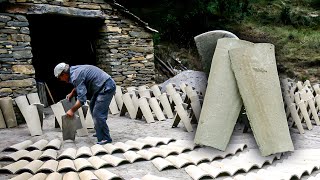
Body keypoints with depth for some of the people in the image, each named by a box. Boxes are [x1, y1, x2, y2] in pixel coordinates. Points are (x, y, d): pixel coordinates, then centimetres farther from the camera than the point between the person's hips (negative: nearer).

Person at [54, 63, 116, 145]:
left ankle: (105, 139, -3)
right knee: (92, 107, 20)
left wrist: (72, 110, -10)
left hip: (106, 87, -11)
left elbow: (81, 99, -21)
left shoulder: (75, 76, -20)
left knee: (98, 114, -12)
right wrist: (72, 94, 23)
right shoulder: (74, 70, 11)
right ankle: (100, 132, 28)